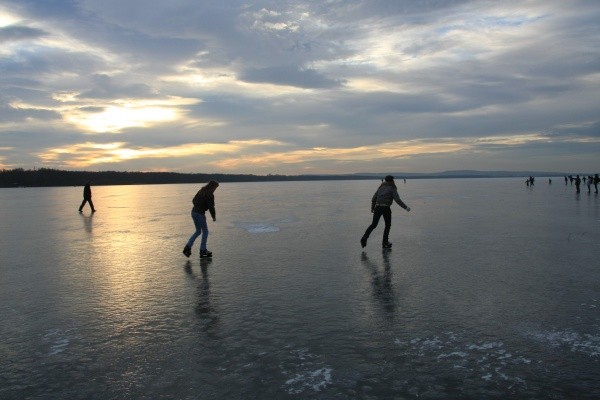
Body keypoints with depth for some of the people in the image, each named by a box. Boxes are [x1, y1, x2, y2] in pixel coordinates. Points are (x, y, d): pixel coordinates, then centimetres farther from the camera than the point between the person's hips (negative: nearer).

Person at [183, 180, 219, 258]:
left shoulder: (201, 191, 12)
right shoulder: (210, 194, -14)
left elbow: (194, 200, 19)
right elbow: (211, 207, -14)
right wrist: (214, 216, -1)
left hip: (193, 212, 8)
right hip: (200, 214, -8)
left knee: (198, 231, 19)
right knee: (205, 232, 6)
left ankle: (188, 247, 8)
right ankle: (202, 251, 10)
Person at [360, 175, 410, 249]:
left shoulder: (380, 188, 16)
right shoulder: (392, 189, 2)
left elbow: (373, 199, 15)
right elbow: (397, 200, -9)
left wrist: (372, 208, 28)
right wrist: (405, 207, -2)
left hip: (378, 207, 4)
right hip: (386, 208, -4)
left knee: (373, 224, 11)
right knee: (388, 225, 14)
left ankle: (364, 238, -6)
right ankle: (385, 242, 14)